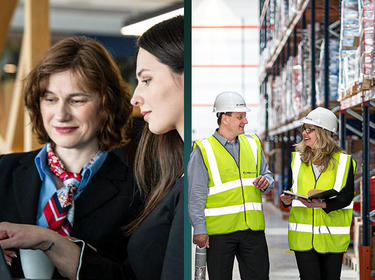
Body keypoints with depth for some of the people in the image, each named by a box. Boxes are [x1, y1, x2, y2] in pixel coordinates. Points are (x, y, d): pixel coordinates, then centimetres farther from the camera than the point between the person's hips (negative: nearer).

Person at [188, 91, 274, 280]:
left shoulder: (253, 144, 13)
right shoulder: (203, 151, -2)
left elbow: (266, 173, 22)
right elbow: (196, 194, -4)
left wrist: (265, 182, -3)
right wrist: (199, 229, -10)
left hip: (253, 228, 4)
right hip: (219, 231, -4)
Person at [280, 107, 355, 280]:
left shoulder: (343, 161, -1)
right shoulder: (297, 158, 10)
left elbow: (347, 196, -8)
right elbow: (291, 188, 15)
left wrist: (324, 204, -26)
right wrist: (287, 199, -9)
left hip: (332, 237, -2)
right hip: (302, 235, 2)